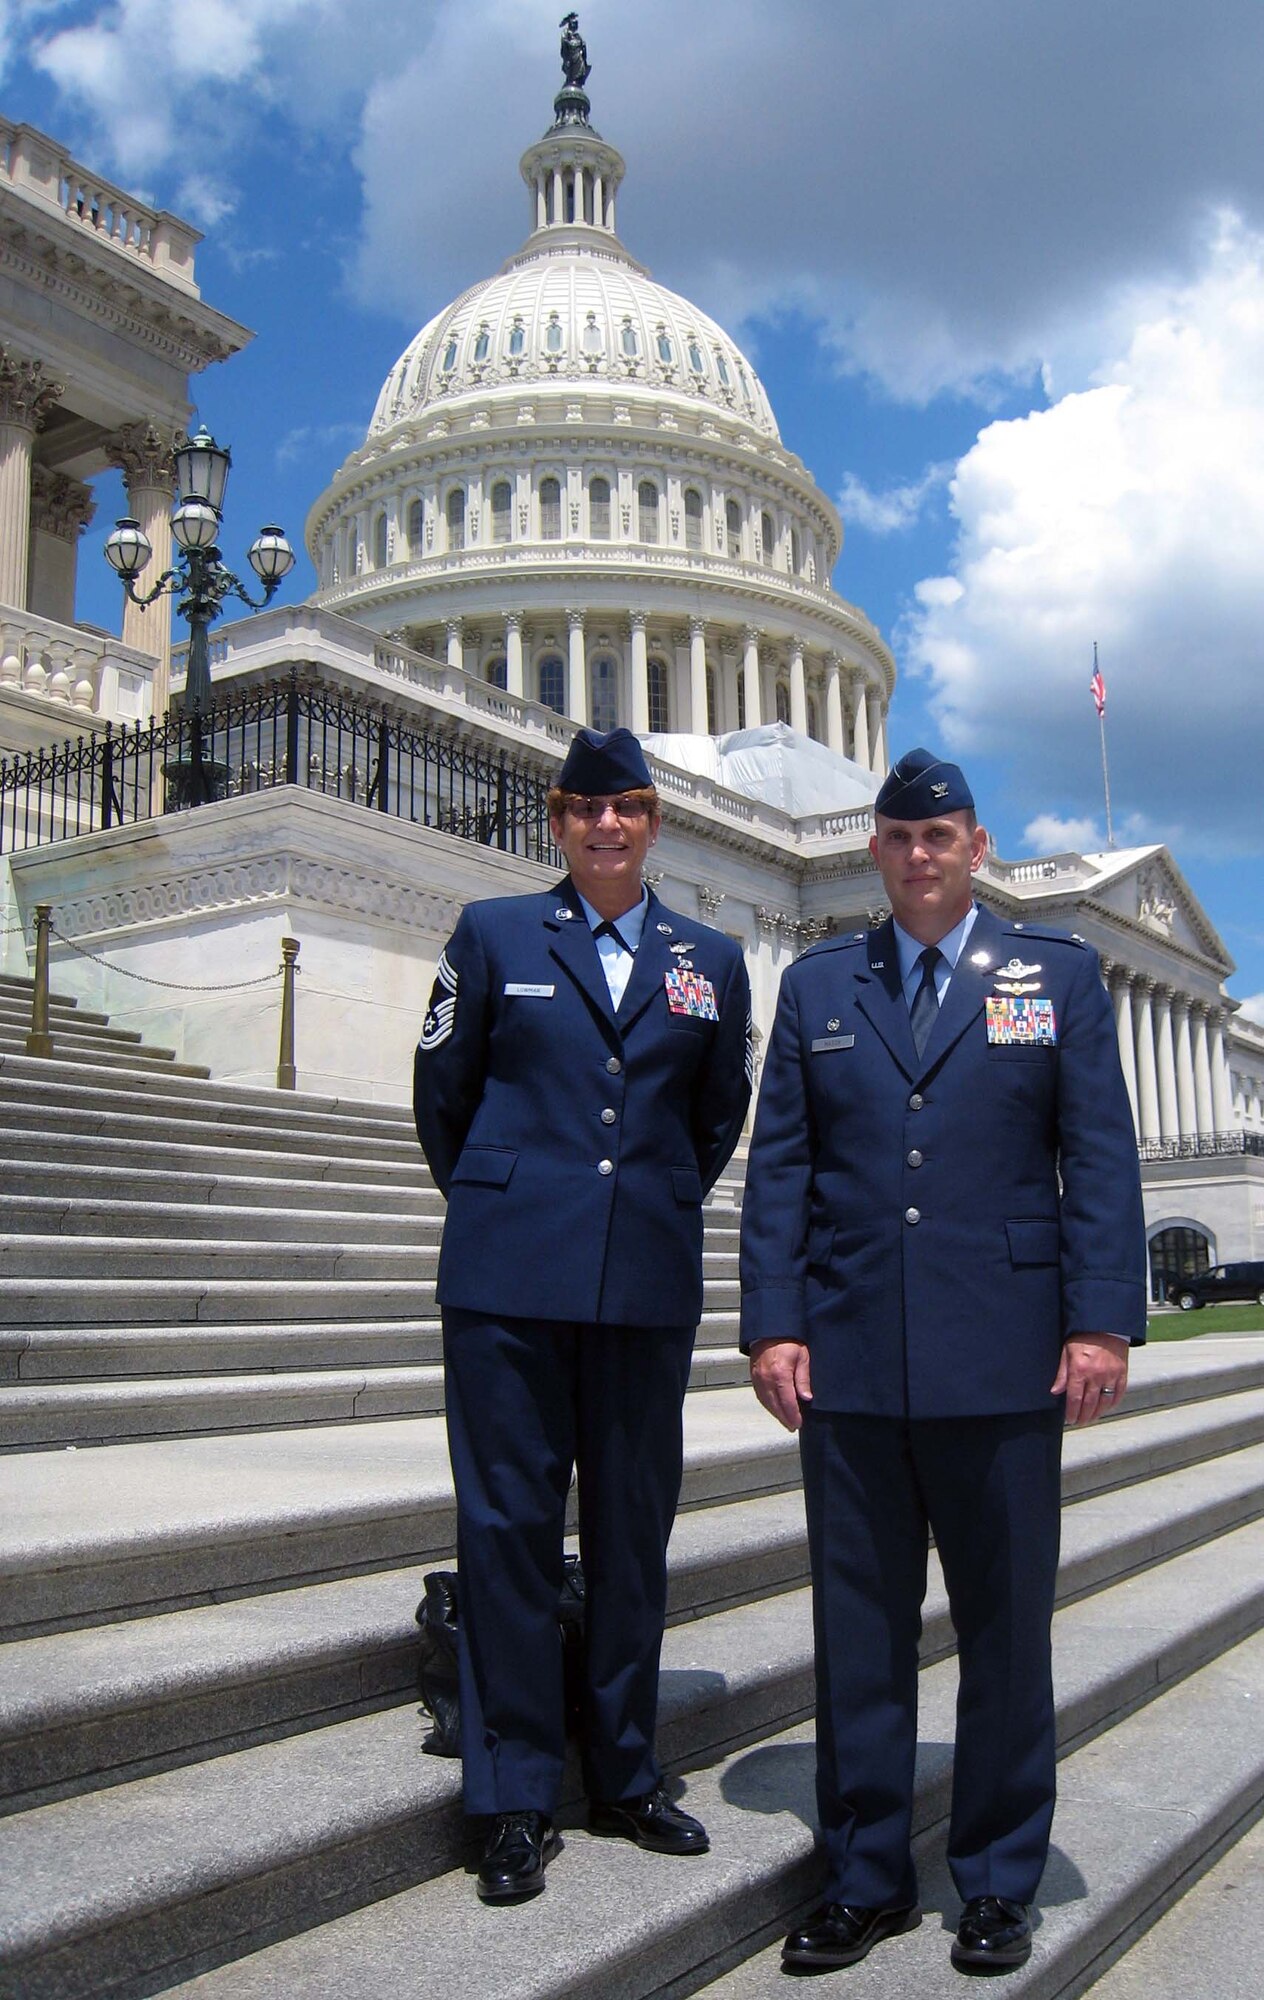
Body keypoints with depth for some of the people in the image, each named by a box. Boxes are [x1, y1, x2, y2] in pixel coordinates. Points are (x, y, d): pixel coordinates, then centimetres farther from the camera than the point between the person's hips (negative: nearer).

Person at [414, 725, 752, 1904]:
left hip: (647, 1284, 2)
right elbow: (441, 1091, 10)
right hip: (509, 1276, -2)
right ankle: (514, 1802, 14)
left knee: (634, 1531, 10)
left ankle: (624, 1777, 26)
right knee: (507, 1524, 2)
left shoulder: (711, 962, 10)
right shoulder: (493, 934, 5)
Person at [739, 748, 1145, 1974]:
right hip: (849, 1357, 2)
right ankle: (867, 1879, 26)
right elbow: (778, 1167, 6)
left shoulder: (1059, 974, 6)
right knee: (857, 1627, 10)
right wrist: (772, 1324, -2)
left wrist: (1101, 1321, -9)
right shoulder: (816, 985, 10)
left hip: (1004, 1362, -1)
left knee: (1006, 1628, 10)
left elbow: (1100, 1157, 0)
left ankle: (998, 1883, 27)